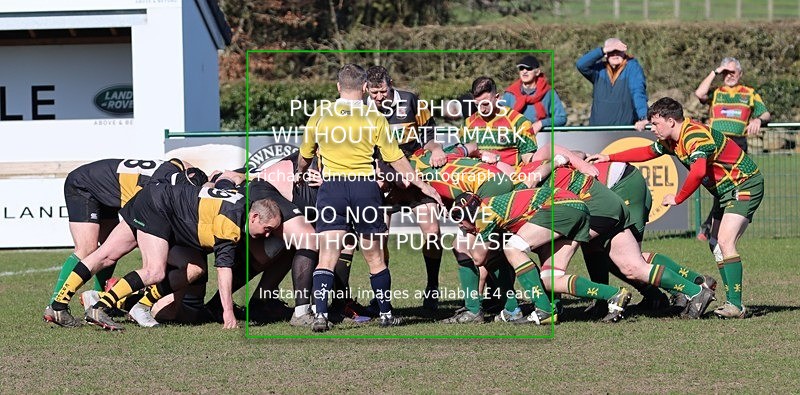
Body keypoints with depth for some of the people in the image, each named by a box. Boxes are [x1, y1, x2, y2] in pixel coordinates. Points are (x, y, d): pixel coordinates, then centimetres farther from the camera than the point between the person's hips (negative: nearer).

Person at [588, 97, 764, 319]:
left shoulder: (696, 136, -27)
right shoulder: (670, 141, 4)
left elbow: (698, 172, -42)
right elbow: (646, 152, 23)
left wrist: (677, 199, -28)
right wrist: (609, 157, 19)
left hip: (745, 185, -10)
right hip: (725, 191, 10)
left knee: (725, 242, -21)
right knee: (715, 244, 9)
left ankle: (736, 306, -23)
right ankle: (733, 303, 11)